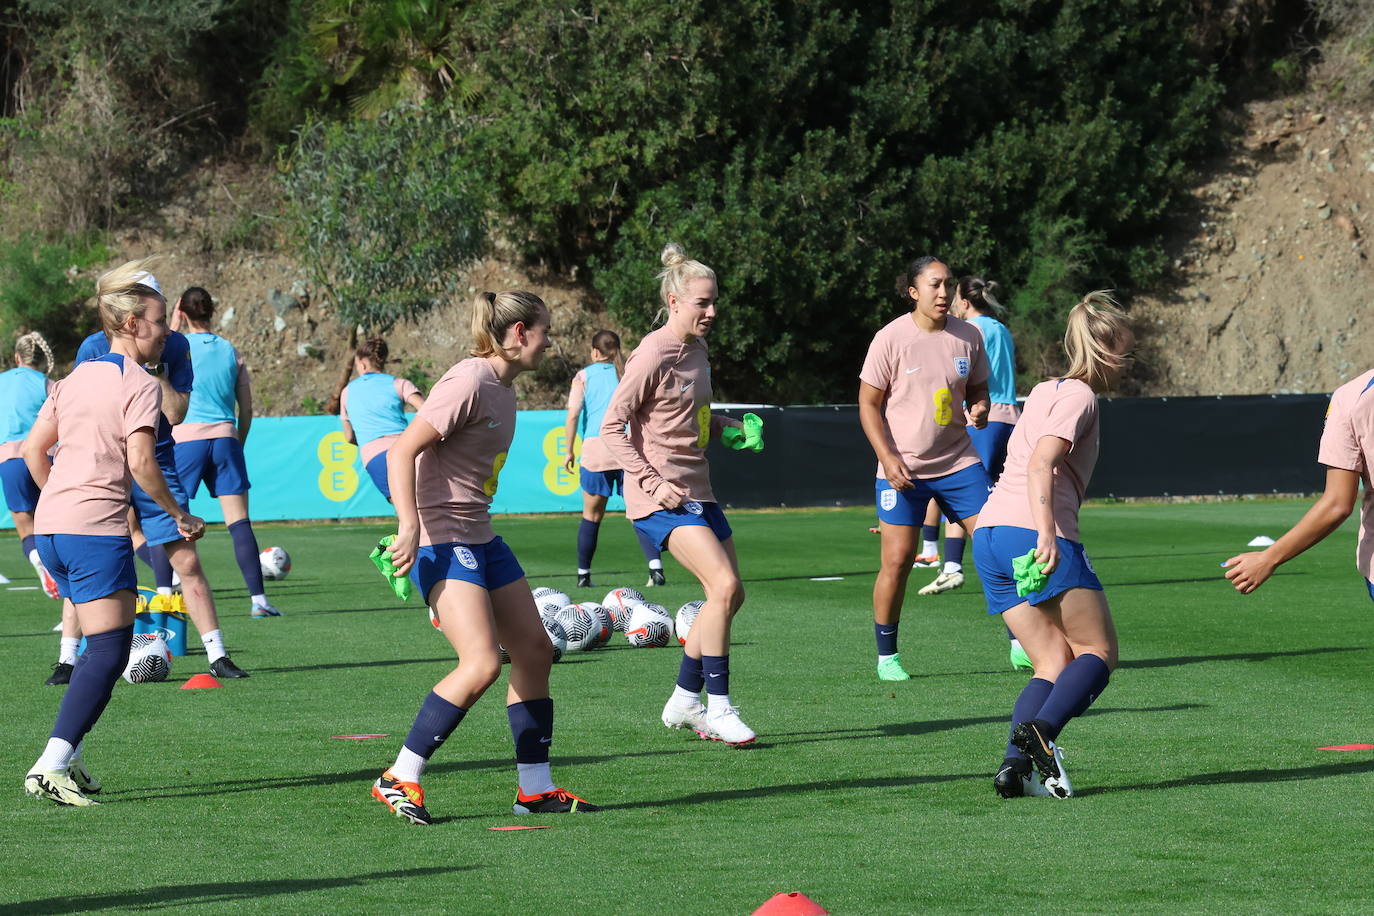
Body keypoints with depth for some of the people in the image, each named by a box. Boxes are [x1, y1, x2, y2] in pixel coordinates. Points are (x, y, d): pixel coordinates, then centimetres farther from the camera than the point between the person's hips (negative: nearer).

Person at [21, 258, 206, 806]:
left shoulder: (76, 378, 17)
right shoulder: (140, 386, -6)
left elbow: (32, 450, 18)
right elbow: (140, 462, -16)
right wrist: (179, 516, -5)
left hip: (49, 524, 8)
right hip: (96, 529, -8)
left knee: (102, 646, 19)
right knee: (109, 650, -7)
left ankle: (69, 758, 15)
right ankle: (51, 767, -17)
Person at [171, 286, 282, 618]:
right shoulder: (231, 351, 11)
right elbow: (246, 410, 12)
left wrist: (173, 327, 23)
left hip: (185, 440, -3)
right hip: (225, 438, 3)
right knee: (239, 522, -1)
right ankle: (258, 599, -9)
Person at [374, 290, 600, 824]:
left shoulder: (504, 388, 12)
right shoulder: (469, 383, -17)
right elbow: (402, 452, -21)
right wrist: (409, 527, -29)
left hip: (480, 539, 10)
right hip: (440, 540, -10)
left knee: (535, 650, 9)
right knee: (482, 663, -19)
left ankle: (535, 789, 17)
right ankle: (399, 780, -9)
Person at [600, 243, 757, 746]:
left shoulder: (696, 349, 11)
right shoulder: (653, 355, -15)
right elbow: (612, 426, -14)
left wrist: (724, 424, 6)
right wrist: (652, 482, -19)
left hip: (697, 490, 9)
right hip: (660, 496, -9)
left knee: (729, 594, 8)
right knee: (724, 586, -20)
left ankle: (684, 702, 19)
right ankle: (718, 706, -12)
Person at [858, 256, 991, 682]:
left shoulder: (968, 336, 2)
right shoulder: (891, 339, -9)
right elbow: (869, 404, -4)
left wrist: (979, 409, -8)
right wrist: (888, 457, -14)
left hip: (959, 462, 3)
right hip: (902, 469, -3)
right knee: (897, 561, -6)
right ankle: (887, 657, 8)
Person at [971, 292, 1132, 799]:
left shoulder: (1044, 391, 26)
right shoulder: (1079, 396, -1)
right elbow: (1041, 463, -16)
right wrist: (1047, 534, -26)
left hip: (989, 531, 8)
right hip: (1034, 532, -8)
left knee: (1055, 663, 7)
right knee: (1099, 653, 0)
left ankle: (1016, 764, -14)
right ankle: (1040, 730, -24)